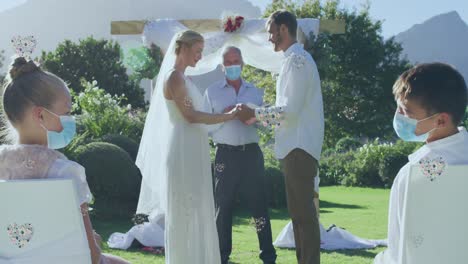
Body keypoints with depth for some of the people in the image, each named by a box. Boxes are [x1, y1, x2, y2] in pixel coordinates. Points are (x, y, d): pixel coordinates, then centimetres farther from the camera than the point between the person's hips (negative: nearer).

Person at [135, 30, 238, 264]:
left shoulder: (183, 78, 16)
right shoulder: (174, 77, -13)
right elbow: (190, 116, -17)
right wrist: (229, 116, -14)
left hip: (191, 153, 9)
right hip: (182, 153, -9)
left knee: (194, 210, 12)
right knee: (184, 212, -3)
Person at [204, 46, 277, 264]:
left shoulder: (255, 92, 14)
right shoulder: (212, 92, 9)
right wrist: (224, 116, -13)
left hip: (251, 153, 1)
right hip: (226, 154, -1)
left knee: (259, 205, 1)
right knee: (223, 206, 1)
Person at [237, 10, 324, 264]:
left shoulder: (297, 60, -13)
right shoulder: (298, 59, 18)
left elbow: (290, 110, -19)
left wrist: (254, 113, -10)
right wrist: (256, 116, 14)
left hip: (299, 148, -10)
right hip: (297, 147, 10)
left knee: (303, 213, -8)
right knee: (300, 211, 14)